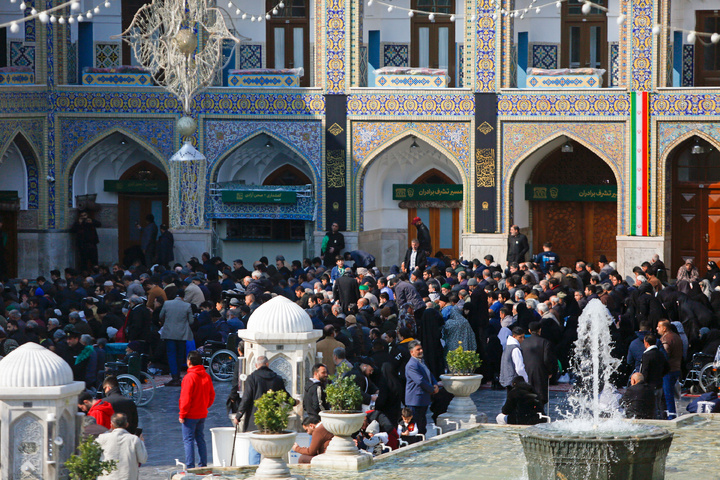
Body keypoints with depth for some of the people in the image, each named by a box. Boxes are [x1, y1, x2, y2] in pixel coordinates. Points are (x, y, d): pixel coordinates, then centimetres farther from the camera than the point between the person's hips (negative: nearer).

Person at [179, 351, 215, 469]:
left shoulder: (189, 377, -17)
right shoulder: (206, 376, 4)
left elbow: (186, 398, -18)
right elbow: (212, 395, 11)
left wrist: (182, 414, -10)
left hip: (190, 415, -7)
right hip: (202, 414, 7)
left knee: (188, 440, -2)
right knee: (200, 439, 14)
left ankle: (190, 467, -4)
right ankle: (203, 465, 16)